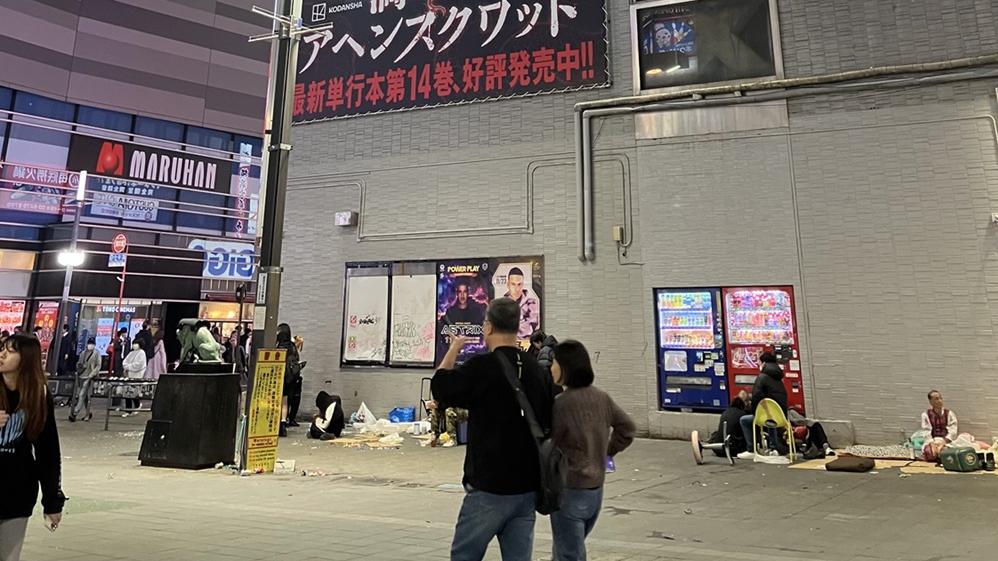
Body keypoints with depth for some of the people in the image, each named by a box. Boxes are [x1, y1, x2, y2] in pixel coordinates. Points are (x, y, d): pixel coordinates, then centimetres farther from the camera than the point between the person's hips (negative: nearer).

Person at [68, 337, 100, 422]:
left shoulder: (97, 354, 0)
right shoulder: (83, 353, 14)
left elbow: (98, 366, -5)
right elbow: (78, 364, 22)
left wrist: (92, 375, -15)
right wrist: (79, 366, -1)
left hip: (89, 377, -5)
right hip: (81, 376, 5)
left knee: (82, 395, -11)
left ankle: (75, 413, -13)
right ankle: (88, 413, 19)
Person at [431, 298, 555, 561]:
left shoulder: (482, 366, -15)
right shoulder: (538, 370, 3)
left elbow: (441, 388, -1)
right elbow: (548, 423, 11)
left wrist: (453, 349, 11)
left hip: (489, 487, -5)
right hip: (528, 487, 6)